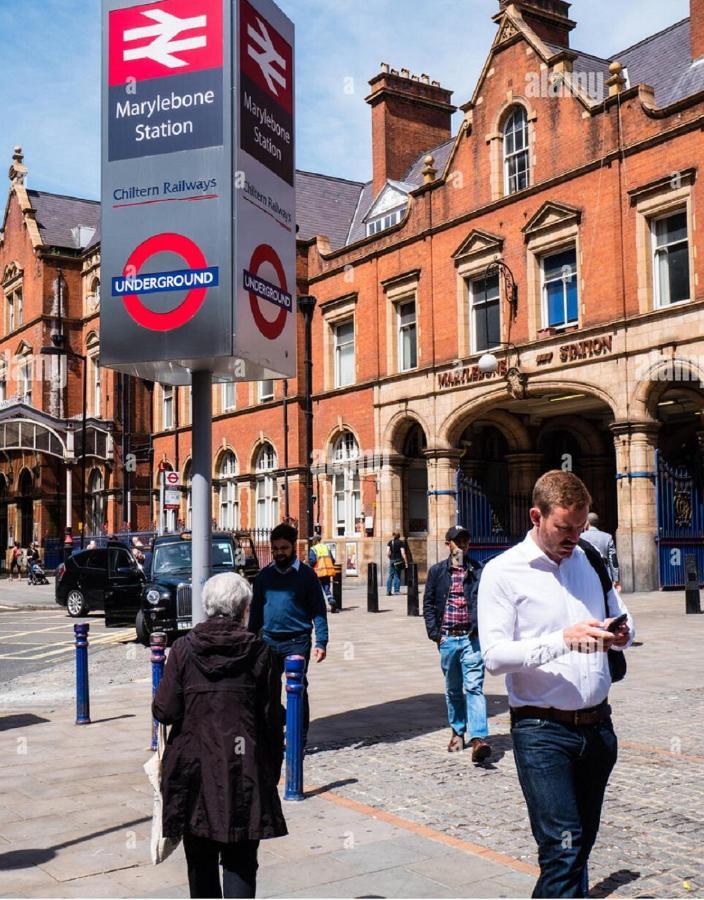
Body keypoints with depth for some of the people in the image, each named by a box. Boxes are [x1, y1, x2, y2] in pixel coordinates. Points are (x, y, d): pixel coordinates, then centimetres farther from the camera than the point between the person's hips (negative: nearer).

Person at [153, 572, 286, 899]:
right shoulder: (259, 652, -5)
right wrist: (272, 772, 8)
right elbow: (272, 719, -2)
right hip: (245, 771, -1)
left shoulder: (184, 648, -5)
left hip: (193, 768, 1)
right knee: (240, 861, 5)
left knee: (200, 860, 17)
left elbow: (164, 711, -8)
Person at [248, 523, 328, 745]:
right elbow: (256, 610, 16)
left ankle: (299, 740, 9)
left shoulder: (306, 574, -1)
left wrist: (321, 642, -12)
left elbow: (318, 610, -3)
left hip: (297, 641, -4)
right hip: (268, 640, 4)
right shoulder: (265, 575, 10)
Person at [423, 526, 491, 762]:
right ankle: (458, 732, 30)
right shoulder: (437, 571, 6)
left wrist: (481, 628, -11)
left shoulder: (478, 571, 2)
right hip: (448, 638, 3)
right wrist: (435, 633, 1)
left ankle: (478, 739, -17)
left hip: (471, 638, -3)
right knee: (453, 689, 14)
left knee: (474, 687, -11)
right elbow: (428, 604, 8)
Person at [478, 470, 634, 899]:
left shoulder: (591, 560, 10)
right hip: (542, 731, -6)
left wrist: (622, 634, -3)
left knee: (581, 844, 15)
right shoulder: (503, 572, -7)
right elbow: (494, 655, -15)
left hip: (597, 725, 6)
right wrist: (562, 640, -26)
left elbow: (621, 617, 21)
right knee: (564, 848, -11)